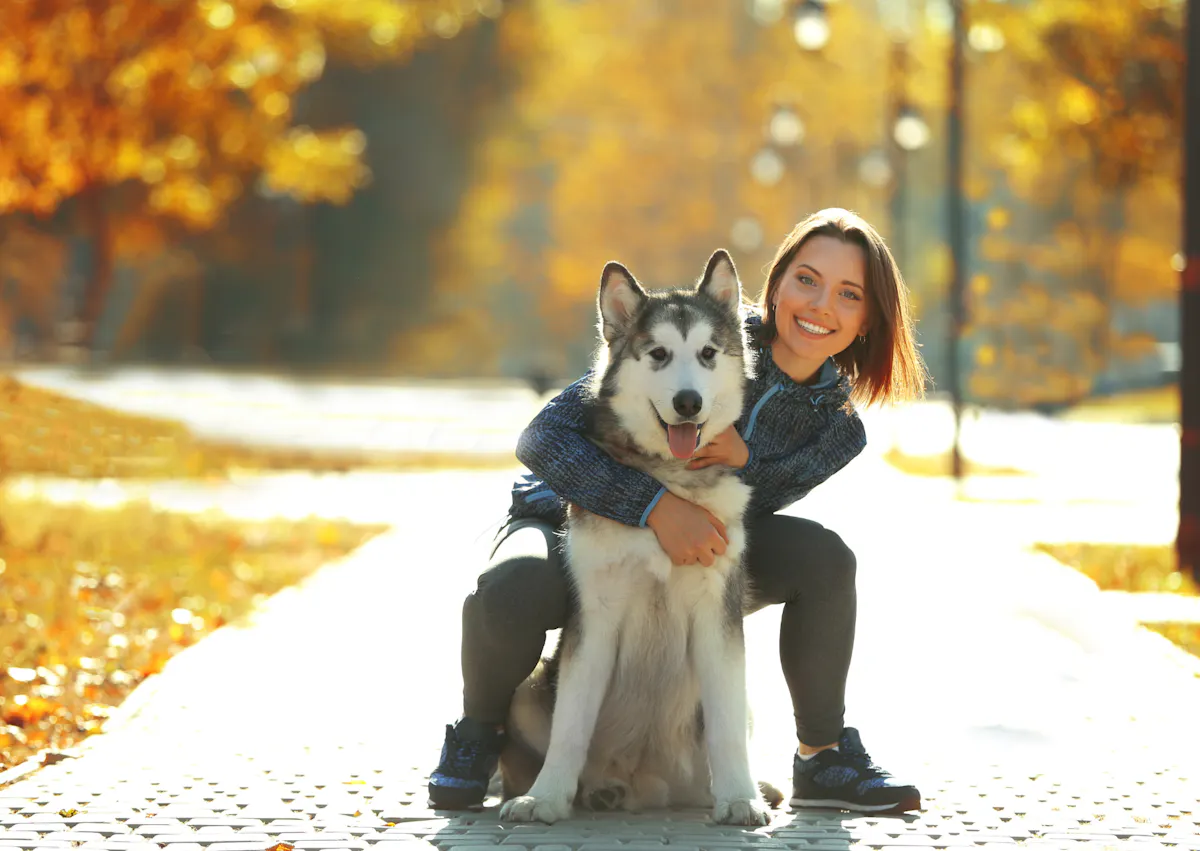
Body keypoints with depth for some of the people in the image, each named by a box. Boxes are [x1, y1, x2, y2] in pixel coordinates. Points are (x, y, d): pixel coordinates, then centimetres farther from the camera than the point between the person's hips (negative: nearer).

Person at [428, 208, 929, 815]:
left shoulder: (838, 425, -9)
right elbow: (542, 439, -28)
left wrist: (744, 461, -31)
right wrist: (657, 506, -41)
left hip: (693, 558, 4)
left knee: (822, 557, -22)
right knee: (511, 592, -38)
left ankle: (823, 757, -4)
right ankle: (478, 732, -6)